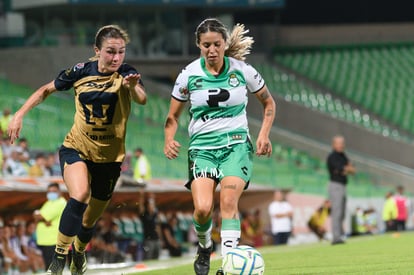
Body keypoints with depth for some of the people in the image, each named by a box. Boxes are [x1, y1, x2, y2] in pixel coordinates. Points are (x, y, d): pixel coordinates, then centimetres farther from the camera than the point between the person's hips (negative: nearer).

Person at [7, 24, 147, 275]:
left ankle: (79, 252, 44)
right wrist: (20, 114, 0)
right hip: (76, 149, -1)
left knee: (90, 221, 11)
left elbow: (142, 99, -33)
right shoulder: (81, 72, -7)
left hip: (109, 157, 1)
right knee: (79, 195, -31)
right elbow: (47, 90, 8)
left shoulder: (126, 74, -12)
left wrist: (133, 86, -55)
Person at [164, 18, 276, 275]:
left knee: (229, 201, -24)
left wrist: (264, 135, -2)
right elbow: (173, 116, 9)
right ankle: (204, 247, 14)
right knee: (203, 208, -18)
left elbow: (269, 103, 12)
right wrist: (169, 140, -11)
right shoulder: (189, 75, -2)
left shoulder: (242, 70, -3)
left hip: (236, 143, -1)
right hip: (202, 146, 1)